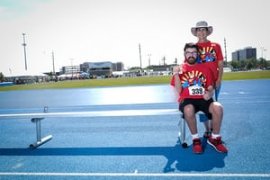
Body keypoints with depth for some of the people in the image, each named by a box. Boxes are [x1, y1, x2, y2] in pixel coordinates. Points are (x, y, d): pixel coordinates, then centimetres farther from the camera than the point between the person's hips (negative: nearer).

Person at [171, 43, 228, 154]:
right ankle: (196, 139, -13)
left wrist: (209, 93, -11)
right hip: (187, 100, -2)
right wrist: (176, 74, -13)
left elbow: (210, 88, 13)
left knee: (218, 108, -28)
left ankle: (215, 138, -4)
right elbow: (178, 91, -1)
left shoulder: (205, 68, 15)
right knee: (188, 110, -38)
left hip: (203, 99, 3)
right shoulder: (179, 69, 7)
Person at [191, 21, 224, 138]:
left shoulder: (216, 46, 5)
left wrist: (219, 80, -5)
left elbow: (220, 64, 4)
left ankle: (213, 128, 24)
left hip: (214, 81, 1)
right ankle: (207, 130, 18)